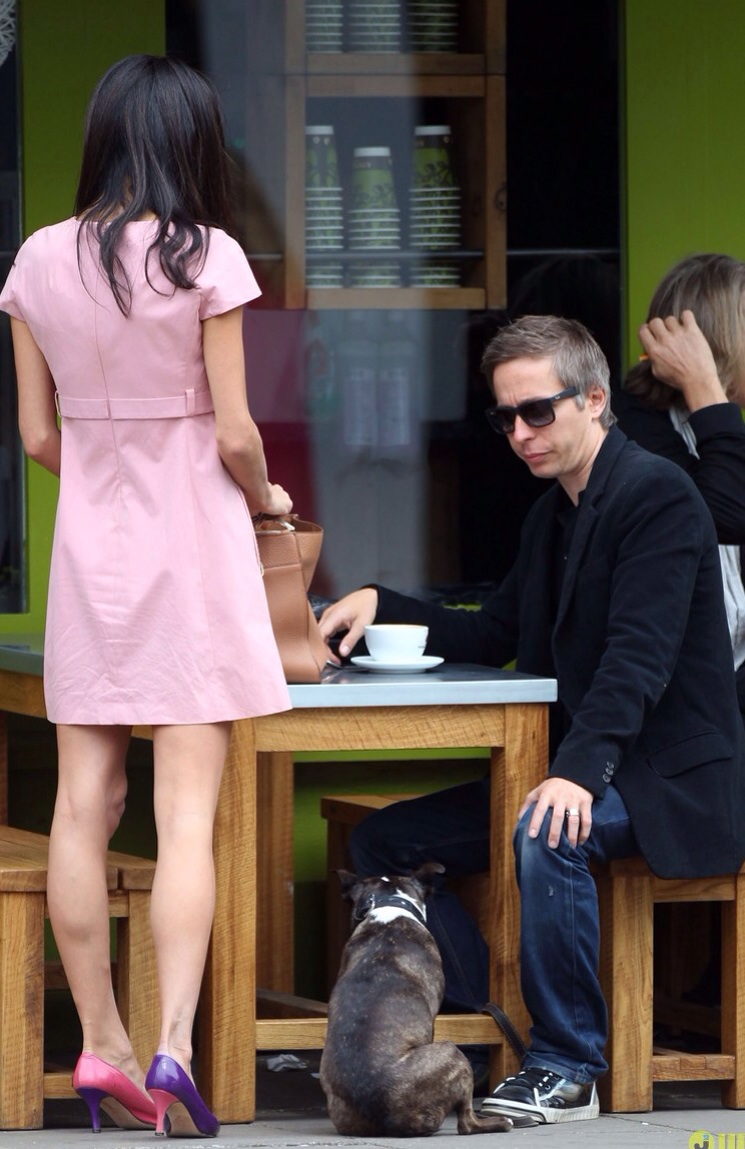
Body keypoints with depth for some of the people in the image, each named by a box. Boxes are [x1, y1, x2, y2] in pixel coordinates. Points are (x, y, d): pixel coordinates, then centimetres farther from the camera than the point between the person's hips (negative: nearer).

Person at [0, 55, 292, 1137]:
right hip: (191, 557, -4)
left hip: (89, 553, 4)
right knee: (187, 815, -5)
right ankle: (173, 1046, -15)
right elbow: (234, 435, -11)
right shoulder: (205, 258, -12)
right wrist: (266, 498, 9)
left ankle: (100, 1046, 11)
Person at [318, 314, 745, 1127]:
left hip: (671, 783, -9)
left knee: (547, 834, -38)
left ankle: (567, 1068, -25)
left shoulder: (657, 496, -14)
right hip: (569, 768, 9)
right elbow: (494, 640, 20)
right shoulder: (552, 512, 15)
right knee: (383, 840, 1)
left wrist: (580, 771, -38)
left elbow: (639, 657, -25)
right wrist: (381, 606, 5)